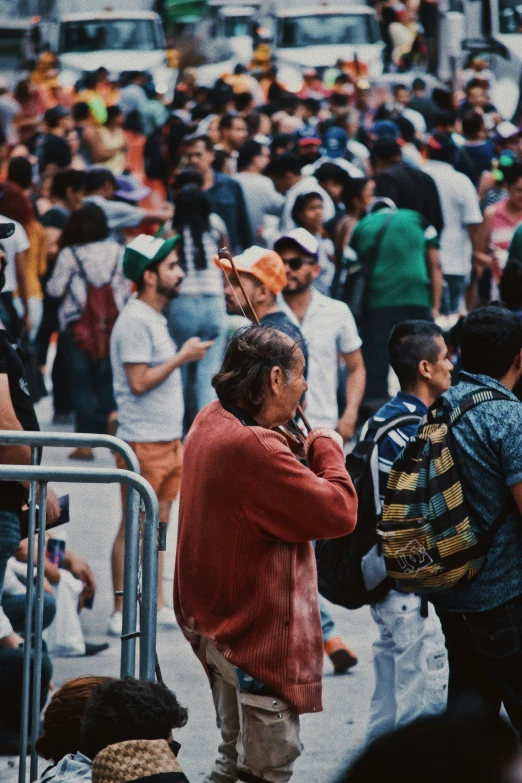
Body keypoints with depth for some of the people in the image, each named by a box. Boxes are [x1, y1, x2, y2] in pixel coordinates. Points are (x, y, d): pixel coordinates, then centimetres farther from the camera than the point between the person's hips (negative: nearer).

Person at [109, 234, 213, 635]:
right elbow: (139, 382, -21)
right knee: (134, 526, -5)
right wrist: (182, 357, -14)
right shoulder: (135, 321, -15)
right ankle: (122, 613, -2)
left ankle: (156, 606, 16)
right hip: (143, 441, -9)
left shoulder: (156, 319, 15)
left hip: (167, 440, 9)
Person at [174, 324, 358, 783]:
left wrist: (302, 449, 1)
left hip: (214, 621, 11)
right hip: (259, 633, -11)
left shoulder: (210, 423, 4)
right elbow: (339, 513, -27)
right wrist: (327, 448, -11)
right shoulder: (255, 448, -29)